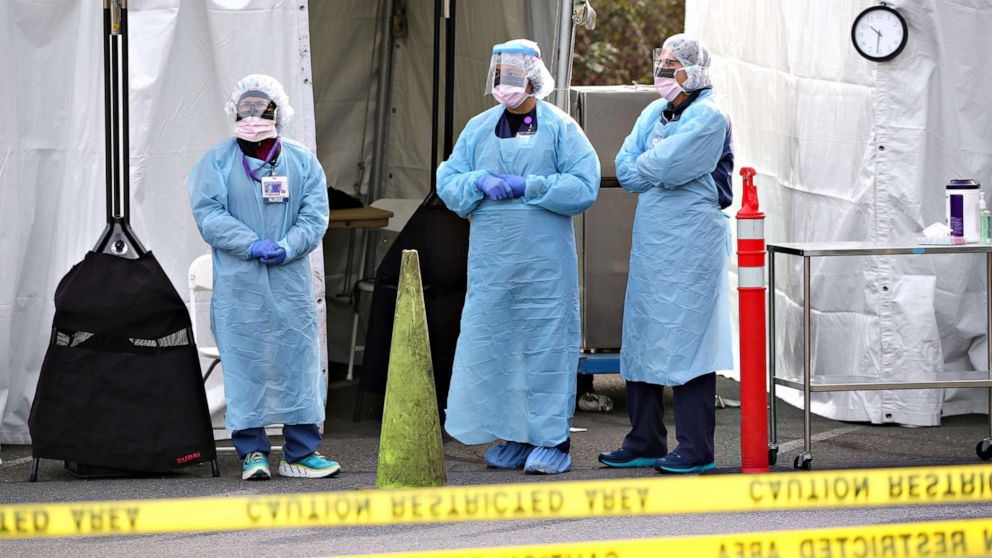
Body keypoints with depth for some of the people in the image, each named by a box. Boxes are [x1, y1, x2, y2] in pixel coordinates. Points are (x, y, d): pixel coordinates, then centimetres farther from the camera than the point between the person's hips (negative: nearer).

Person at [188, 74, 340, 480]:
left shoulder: (302, 162, 12)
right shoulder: (216, 161, 5)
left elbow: (315, 215, 4)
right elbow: (208, 214, -6)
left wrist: (285, 248, -14)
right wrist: (253, 245, -16)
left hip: (290, 283, 2)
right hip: (238, 285, -2)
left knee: (298, 361, 0)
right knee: (244, 365, -3)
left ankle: (300, 453, 5)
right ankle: (252, 451, 3)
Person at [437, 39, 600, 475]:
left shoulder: (560, 128, 1)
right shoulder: (479, 128, 13)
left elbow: (585, 186, -7)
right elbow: (447, 180, 11)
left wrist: (529, 187, -13)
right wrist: (480, 182, -9)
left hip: (545, 260, -4)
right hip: (490, 258, 4)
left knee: (546, 344, -3)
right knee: (491, 342, 4)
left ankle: (552, 440, 2)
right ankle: (514, 437, 13)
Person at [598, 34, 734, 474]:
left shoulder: (708, 117, -8)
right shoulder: (654, 113, 17)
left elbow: (664, 168, -17)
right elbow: (625, 167, 8)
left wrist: (642, 168, 1)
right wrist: (653, 171, -8)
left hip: (690, 243, -8)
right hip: (650, 241, 8)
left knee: (686, 340, -9)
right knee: (643, 338, 9)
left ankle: (696, 449, -6)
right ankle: (645, 444, 17)